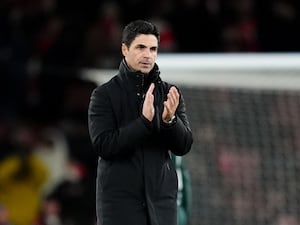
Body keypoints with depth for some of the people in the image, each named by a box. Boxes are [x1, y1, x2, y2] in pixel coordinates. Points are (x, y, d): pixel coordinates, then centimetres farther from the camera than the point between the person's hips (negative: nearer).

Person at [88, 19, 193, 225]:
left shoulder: (170, 94, 8)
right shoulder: (104, 94, -1)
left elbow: (184, 146, 2)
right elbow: (103, 145, -12)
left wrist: (170, 120, -18)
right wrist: (144, 120, -22)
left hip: (161, 199, 3)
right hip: (119, 200, -3)